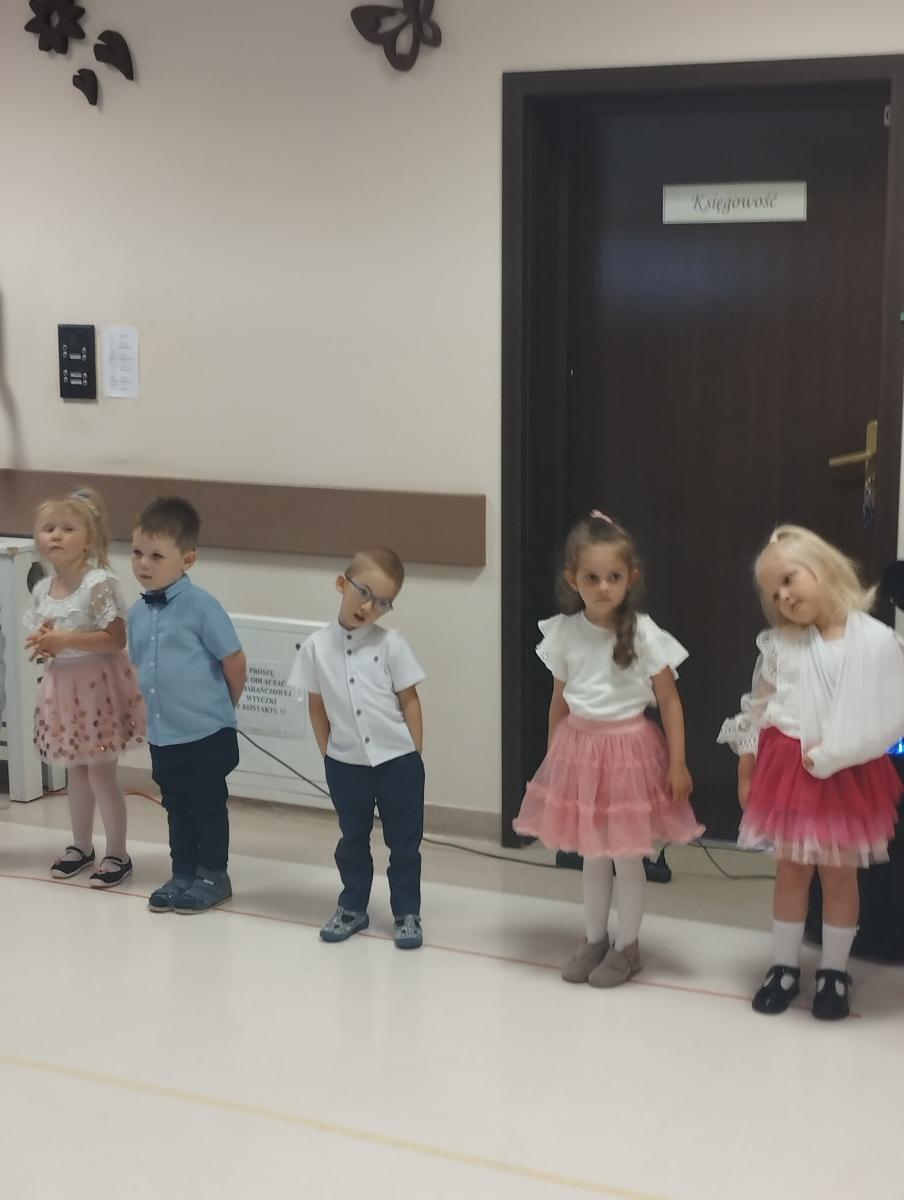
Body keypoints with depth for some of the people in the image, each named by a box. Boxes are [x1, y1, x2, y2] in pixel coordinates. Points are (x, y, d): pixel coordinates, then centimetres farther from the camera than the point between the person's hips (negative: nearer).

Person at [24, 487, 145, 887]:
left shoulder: (99, 583, -17)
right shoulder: (42, 589, 4)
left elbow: (116, 639, -21)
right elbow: (36, 636, 13)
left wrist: (65, 639, -25)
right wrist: (43, 644, -11)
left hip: (97, 685, -6)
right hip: (62, 686, 7)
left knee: (100, 772, -1)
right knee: (76, 771, 17)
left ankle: (117, 854, 11)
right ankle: (81, 846, 31)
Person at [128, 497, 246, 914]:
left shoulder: (201, 606, -17)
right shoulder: (137, 613, 3)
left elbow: (234, 661, -12)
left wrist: (221, 708, 1)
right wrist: (164, 708, 11)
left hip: (207, 735, -6)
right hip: (162, 736, 6)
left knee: (208, 806, 7)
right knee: (177, 808, 18)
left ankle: (213, 876, 21)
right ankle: (183, 874, 30)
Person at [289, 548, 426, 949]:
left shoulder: (391, 644, -8)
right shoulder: (316, 647, -5)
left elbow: (409, 701, -2)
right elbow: (317, 706, 3)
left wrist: (415, 756, -1)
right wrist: (329, 755, 5)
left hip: (397, 760, -1)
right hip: (345, 764, 1)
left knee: (404, 841, 9)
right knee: (352, 840, 18)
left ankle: (407, 914, 22)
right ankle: (352, 908, 34)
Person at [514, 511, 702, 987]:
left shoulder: (643, 634, -13)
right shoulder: (563, 632, -3)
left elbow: (669, 701, -8)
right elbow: (559, 701, 8)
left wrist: (677, 763, -10)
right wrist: (553, 756, 13)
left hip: (629, 748, -3)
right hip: (579, 748, 3)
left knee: (627, 856, 8)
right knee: (592, 855, 16)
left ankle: (626, 947, 24)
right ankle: (594, 940, 31)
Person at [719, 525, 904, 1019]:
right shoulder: (780, 644, -1)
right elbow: (757, 709, 7)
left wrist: (832, 755, -16)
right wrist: (747, 770, 7)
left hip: (846, 775, -2)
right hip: (787, 769, 3)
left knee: (839, 873, 10)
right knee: (790, 870, 12)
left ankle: (834, 972, 23)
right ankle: (784, 966, 25)